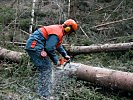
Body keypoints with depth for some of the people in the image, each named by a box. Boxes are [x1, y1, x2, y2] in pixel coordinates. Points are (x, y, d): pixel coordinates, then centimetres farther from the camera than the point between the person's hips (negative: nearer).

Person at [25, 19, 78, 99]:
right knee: (46, 69, -8)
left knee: (47, 68, 16)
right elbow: (50, 48, -23)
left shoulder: (58, 29, 16)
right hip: (35, 47, -11)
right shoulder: (57, 33, -17)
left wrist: (65, 55, 31)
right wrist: (56, 61, -11)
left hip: (33, 46, 11)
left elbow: (58, 45, 30)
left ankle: (42, 93, 22)